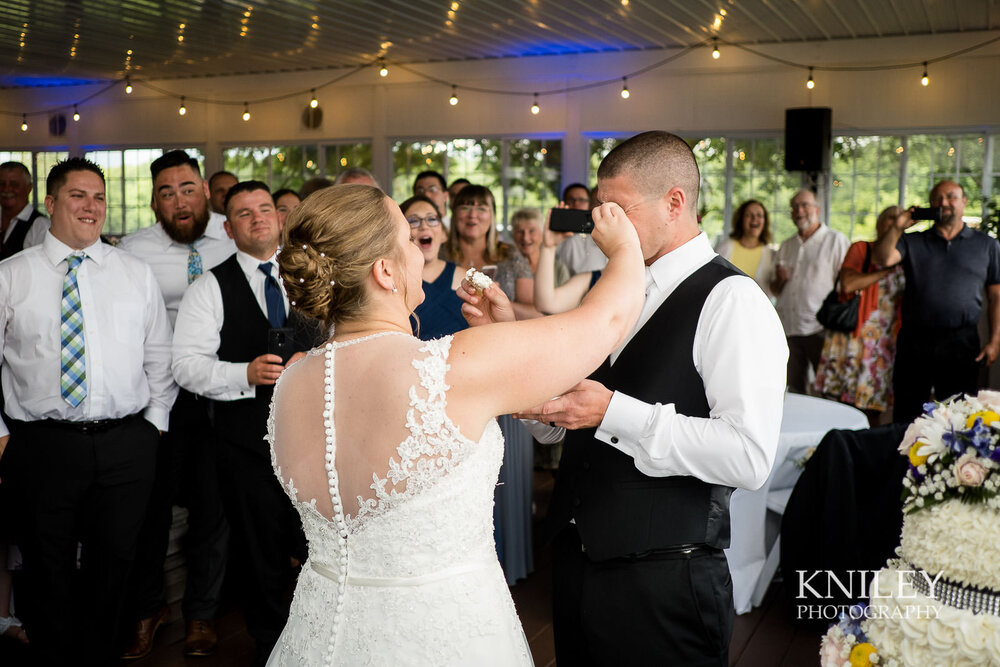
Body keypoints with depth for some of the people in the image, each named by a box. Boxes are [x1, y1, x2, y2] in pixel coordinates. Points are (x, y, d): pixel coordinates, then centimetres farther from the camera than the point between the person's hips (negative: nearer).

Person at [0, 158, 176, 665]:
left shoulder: (137, 275, 7)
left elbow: (160, 358, 11)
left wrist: (156, 422, 5)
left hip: (126, 445, 2)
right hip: (41, 445, -1)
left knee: (112, 566, 13)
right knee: (48, 571, 11)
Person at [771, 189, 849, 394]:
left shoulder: (836, 240, 2)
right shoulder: (786, 246, 18)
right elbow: (775, 289, 22)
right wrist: (779, 280, -1)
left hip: (820, 330, -5)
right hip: (788, 329, 5)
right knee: (793, 390, 8)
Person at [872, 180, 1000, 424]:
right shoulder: (913, 242, 11)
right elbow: (882, 259, -6)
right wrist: (897, 227, -13)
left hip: (962, 343, 0)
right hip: (915, 341, 1)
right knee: (906, 417, 5)